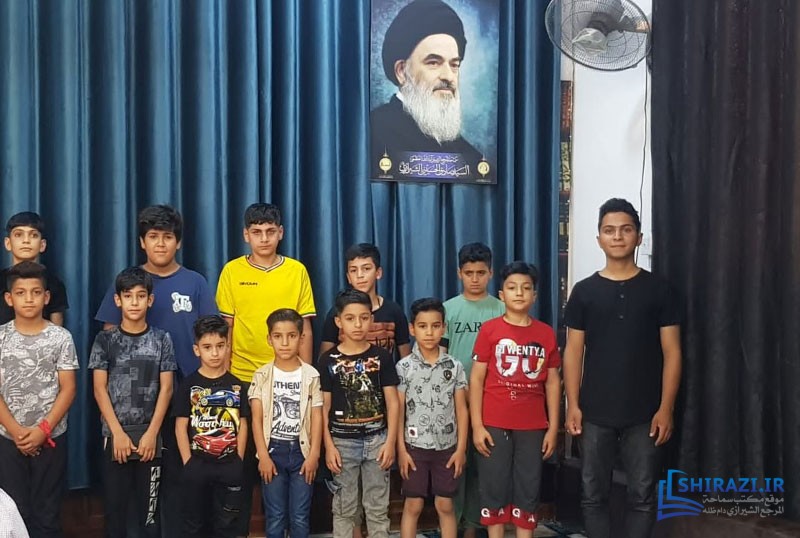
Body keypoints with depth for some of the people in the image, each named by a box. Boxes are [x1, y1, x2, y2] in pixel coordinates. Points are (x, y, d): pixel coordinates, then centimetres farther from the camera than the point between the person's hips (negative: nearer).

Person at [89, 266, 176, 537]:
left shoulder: (162, 339, 2)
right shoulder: (105, 340, 2)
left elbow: (166, 389, 0)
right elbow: (99, 389, -2)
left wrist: (151, 433, -8)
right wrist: (118, 433, -9)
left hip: (150, 436, 0)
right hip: (114, 435, 0)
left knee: (149, 506, 5)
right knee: (115, 504, 6)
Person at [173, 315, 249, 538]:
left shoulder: (237, 386, 4)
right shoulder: (188, 385, -2)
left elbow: (242, 425, 3)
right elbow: (181, 426, -4)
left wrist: (237, 461, -3)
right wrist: (188, 462, -9)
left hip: (229, 465, 1)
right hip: (197, 464, -1)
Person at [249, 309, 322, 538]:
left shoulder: (311, 375, -1)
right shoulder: (262, 375, -1)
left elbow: (316, 418, -2)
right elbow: (257, 419, -4)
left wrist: (314, 454, -8)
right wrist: (263, 456, -10)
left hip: (301, 450, 0)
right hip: (273, 450, 0)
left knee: (300, 518, 5)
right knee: (275, 517, 7)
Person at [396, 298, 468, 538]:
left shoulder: (454, 366, 0)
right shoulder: (404, 366, -4)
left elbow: (461, 409, 1)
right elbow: (398, 410, -3)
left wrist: (461, 448, -3)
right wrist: (401, 449, -6)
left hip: (447, 446, 1)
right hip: (415, 446, -1)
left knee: (445, 505, 9)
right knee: (413, 505, 6)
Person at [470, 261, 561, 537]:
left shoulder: (546, 333, 4)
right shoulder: (489, 329, -3)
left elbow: (552, 382, 7)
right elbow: (476, 379, -3)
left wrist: (553, 428, 4)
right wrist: (477, 425, -8)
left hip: (532, 427, 2)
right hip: (494, 424, -2)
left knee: (528, 490, 9)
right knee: (494, 488, 6)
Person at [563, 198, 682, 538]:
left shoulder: (658, 289, 1)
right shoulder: (584, 291, 3)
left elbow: (671, 352, 0)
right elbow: (573, 352, 4)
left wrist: (666, 408, -6)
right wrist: (573, 404, -4)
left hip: (644, 414, -1)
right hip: (595, 413, 1)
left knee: (642, 495, 6)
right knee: (593, 494, 7)